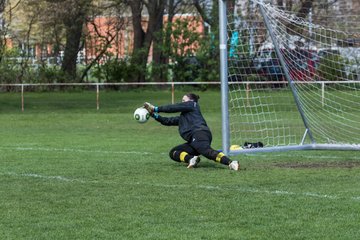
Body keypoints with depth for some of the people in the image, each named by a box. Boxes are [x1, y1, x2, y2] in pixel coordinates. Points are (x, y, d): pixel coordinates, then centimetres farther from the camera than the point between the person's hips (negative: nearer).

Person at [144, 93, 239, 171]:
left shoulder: (192, 104, 18)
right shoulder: (182, 117, 40)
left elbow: (174, 107, 11)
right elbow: (168, 121, 36)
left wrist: (156, 109, 18)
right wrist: (154, 114, 28)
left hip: (199, 133, -9)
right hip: (193, 141, 9)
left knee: (207, 151, -34)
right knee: (173, 153, 4)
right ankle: (191, 159, -22)